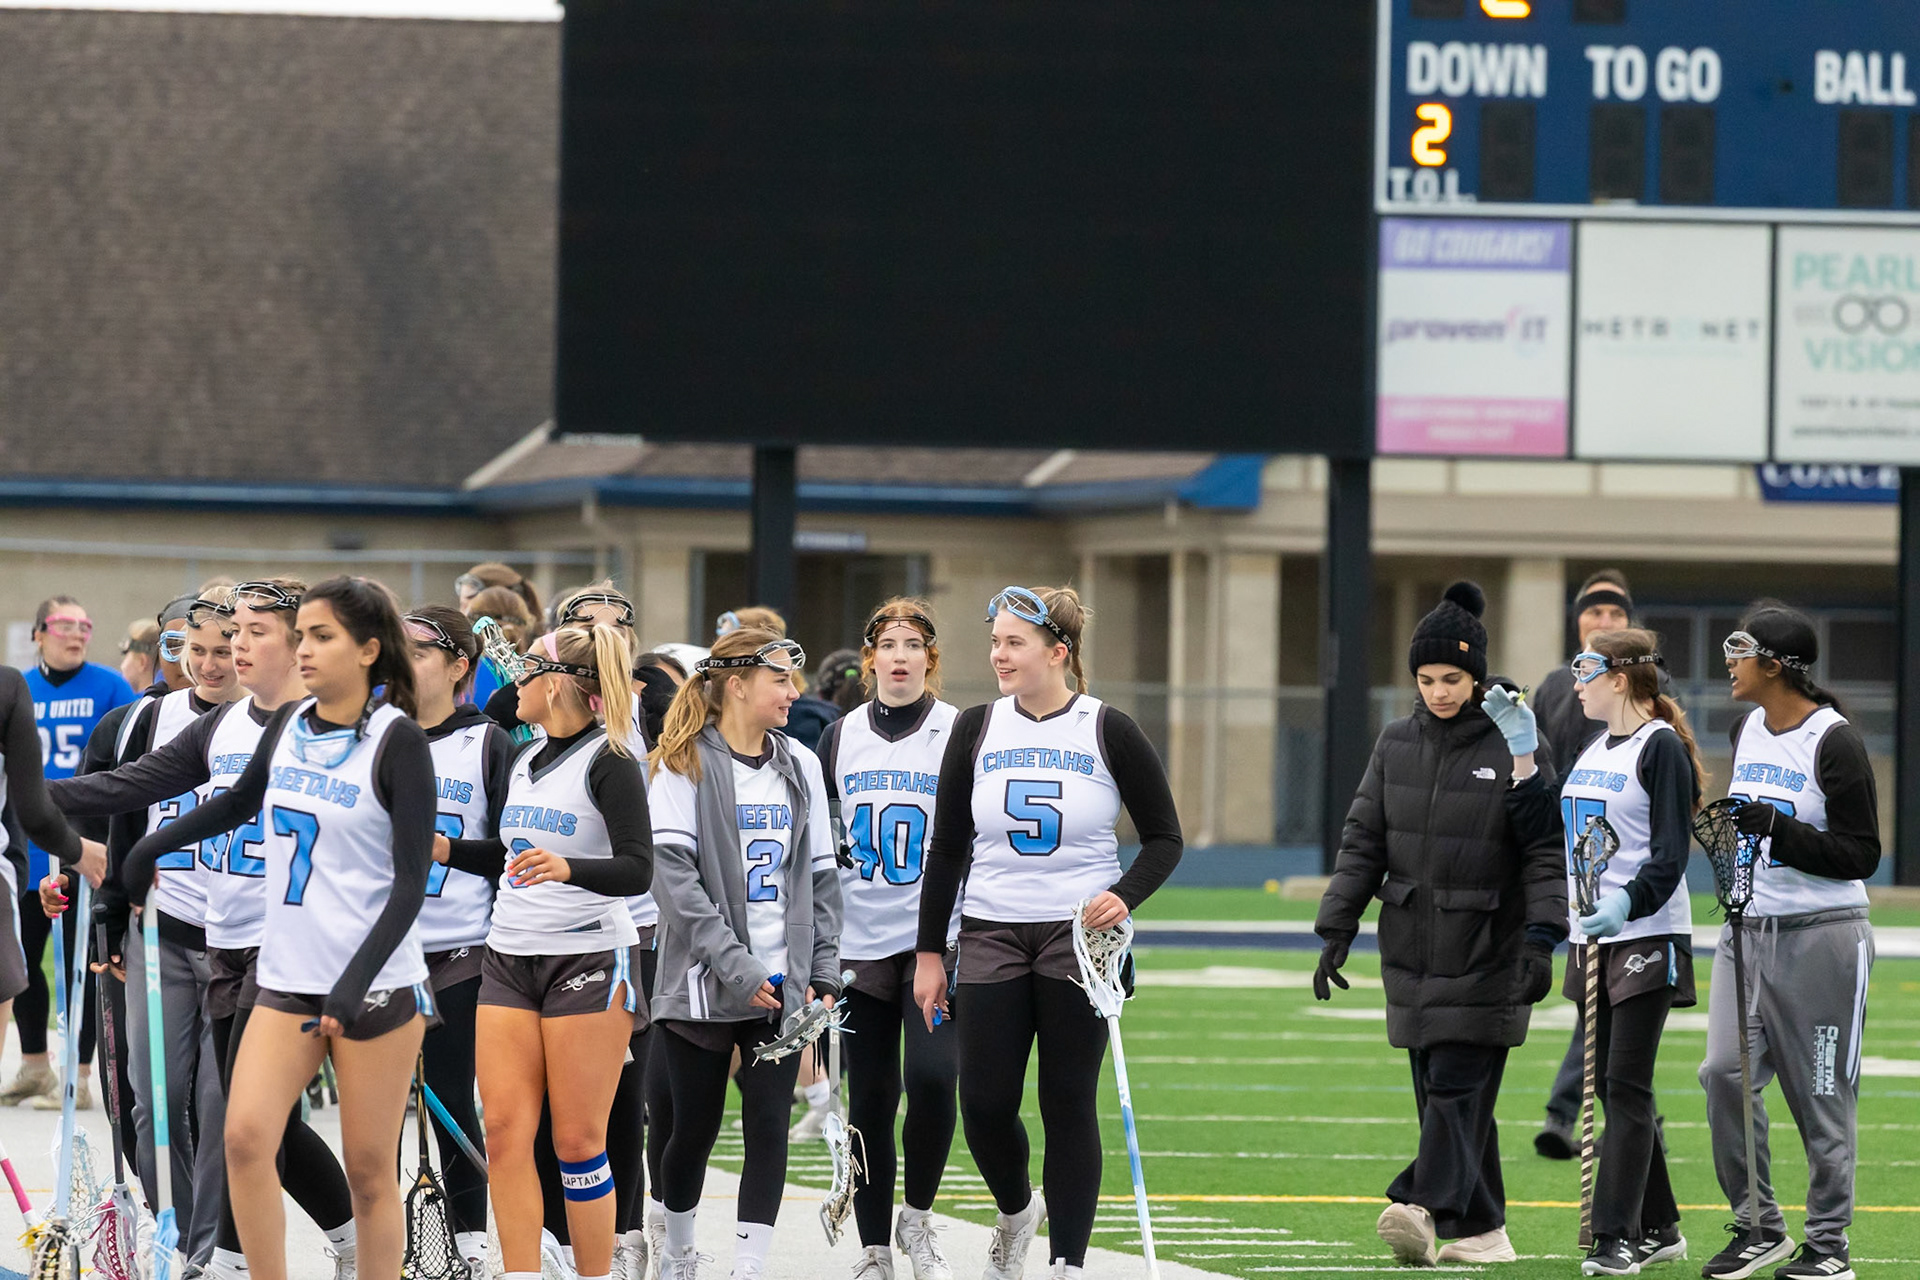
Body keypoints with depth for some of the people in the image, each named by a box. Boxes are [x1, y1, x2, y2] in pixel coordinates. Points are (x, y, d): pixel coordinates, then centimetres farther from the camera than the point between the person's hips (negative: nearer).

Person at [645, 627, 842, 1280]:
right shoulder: (685, 764, -6)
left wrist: (823, 972, 4)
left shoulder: (800, 766, 10)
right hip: (703, 983, -3)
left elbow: (821, 877, 13)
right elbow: (673, 874, -13)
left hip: (782, 982, 4)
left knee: (768, 1127, -4)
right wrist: (734, 964, -19)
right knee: (695, 1127, 6)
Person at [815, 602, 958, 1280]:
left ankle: (917, 1217, 2)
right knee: (870, 1098, 3)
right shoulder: (840, 738, 8)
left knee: (932, 1076, -19)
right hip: (859, 940, 3)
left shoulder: (960, 734, 0)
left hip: (938, 938, -3)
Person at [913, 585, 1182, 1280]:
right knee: (984, 1104, -2)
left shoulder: (1109, 733, -3)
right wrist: (929, 951, 6)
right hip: (992, 936, 2)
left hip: (1081, 937, -2)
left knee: (1069, 1105, -2)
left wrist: (1125, 896, -15)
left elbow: (1164, 838, 3)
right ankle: (1017, 1209, 28)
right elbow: (947, 848, 8)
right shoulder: (977, 729, 4)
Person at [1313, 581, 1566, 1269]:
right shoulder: (1398, 744, 8)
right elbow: (1362, 842, 12)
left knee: (1457, 1084, -14)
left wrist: (1541, 938, -17)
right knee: (1440, 1089, 5)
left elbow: (1546, 849, -8)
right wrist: (1336, 929, 6)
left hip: (1486, 950, -5)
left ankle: (1424, 1206, -26)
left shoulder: (1515, 742, -6)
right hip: (1412, 947, 5)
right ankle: (1482, 1230, 11)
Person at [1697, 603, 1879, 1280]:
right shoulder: (1748, 729, 11)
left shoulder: (1834, 741, -12)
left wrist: (1777, 827, -23)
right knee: (1726, 1072, -6)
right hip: (1747, 930, 7)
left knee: (1821, 1095, -1)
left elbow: (1860, 855, -14)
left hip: (1820, 937, -7)